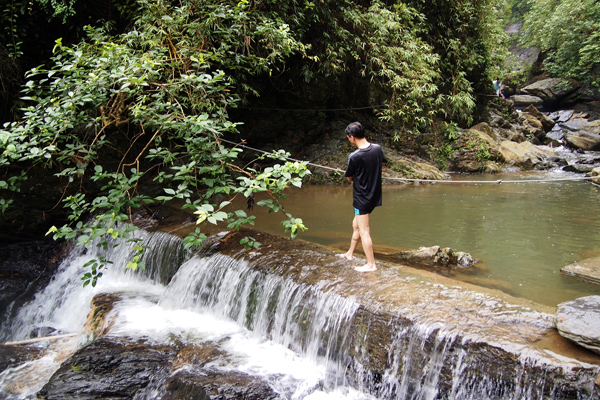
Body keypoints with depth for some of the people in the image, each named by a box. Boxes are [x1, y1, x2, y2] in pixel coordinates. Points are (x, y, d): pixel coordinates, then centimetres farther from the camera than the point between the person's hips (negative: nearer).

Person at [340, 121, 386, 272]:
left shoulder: (354, 156, -22)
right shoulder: (377, 148, -4)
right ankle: (350, 253, 36)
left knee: (364, 231, 1)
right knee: (356, 225, 22)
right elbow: (382, 164, 16)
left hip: (361, 198, -8)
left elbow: (350, 178, -7)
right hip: (375, 195, 8)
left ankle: (371, 264, 6)